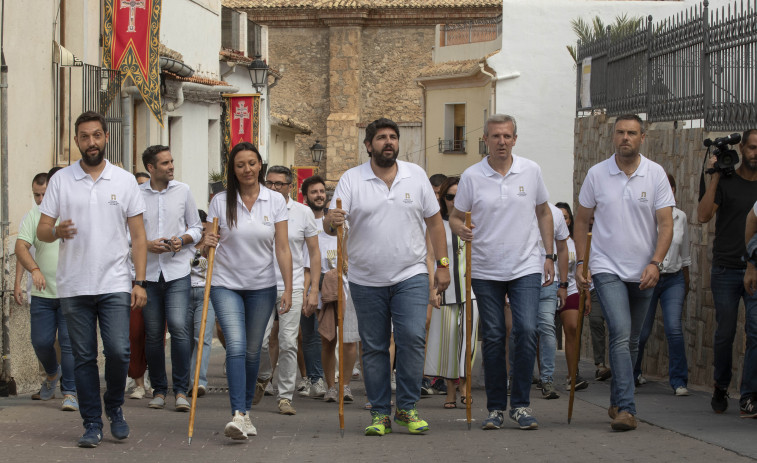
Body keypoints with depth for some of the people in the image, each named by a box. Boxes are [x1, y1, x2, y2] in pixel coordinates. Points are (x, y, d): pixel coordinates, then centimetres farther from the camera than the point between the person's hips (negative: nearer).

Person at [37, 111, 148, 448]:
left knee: (118, 351, -10)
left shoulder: (125, 181, 6)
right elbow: (41, 230, 5)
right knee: (83, 357, 4)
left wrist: (140, 282, -3)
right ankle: (91, 423, 12)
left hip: (115, 284, -1)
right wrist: (57, 232, -19)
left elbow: (138, 236, 6)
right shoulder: (60, 180, 5)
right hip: (74, 287, 1)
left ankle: (114, 407, 14)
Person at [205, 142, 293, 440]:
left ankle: (246, 410, 22)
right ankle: (238, 415, -23)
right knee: (236, 347, -16)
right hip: (226, 284, -1)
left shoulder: (275, 201, 0)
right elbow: (208, 246, 4)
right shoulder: (220, 202, -1)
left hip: (262, 286, 1)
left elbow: (282, 248, 0)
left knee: (252, 351, 8)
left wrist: (288, 288, -5)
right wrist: (207, 243, -20)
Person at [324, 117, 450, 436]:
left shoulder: (416, 175, 5)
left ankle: (407, 408, -1)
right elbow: (331, 224, -8)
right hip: (366, 280, 0)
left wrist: (442, 264, 5)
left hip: (411, 275, 0)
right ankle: (379, 413, 14)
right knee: (374, 347, 5)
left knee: (412, 338, -13)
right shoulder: (352, 179, -1)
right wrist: (332, 221, -32)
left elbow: (434, 221, 10)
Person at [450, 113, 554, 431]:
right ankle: (496, 407, 14)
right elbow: (455, 216, 5)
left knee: (526, 330, -13)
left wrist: (549, 255, 9)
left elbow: (543, 213, 13)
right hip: (486, 271, 0)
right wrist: (460, 229, -19)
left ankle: (520, 404, -2)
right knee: (493, 338, 4)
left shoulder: (531, 171, 3)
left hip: (525, 267, 0)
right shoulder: (471, 176, -1)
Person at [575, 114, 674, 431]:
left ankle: (617, 402, 27)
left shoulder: (656, 174, -1)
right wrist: (580, 263, 3)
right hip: (607, 269, -2)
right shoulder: (597, 174, -1)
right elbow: (582, 221, 9)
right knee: (621, 334, -17)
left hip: (643, 272, 2)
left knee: (632, 341, 11)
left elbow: (666, 224, -4)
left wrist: (655, 263, -16)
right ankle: (626, 408, -22)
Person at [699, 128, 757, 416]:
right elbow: (703, 216, -10)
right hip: (726, 269, -1)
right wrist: (715, 176, -13)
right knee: (725, 333, 6)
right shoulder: (725, 181, 2)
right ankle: (721, 386, 27)